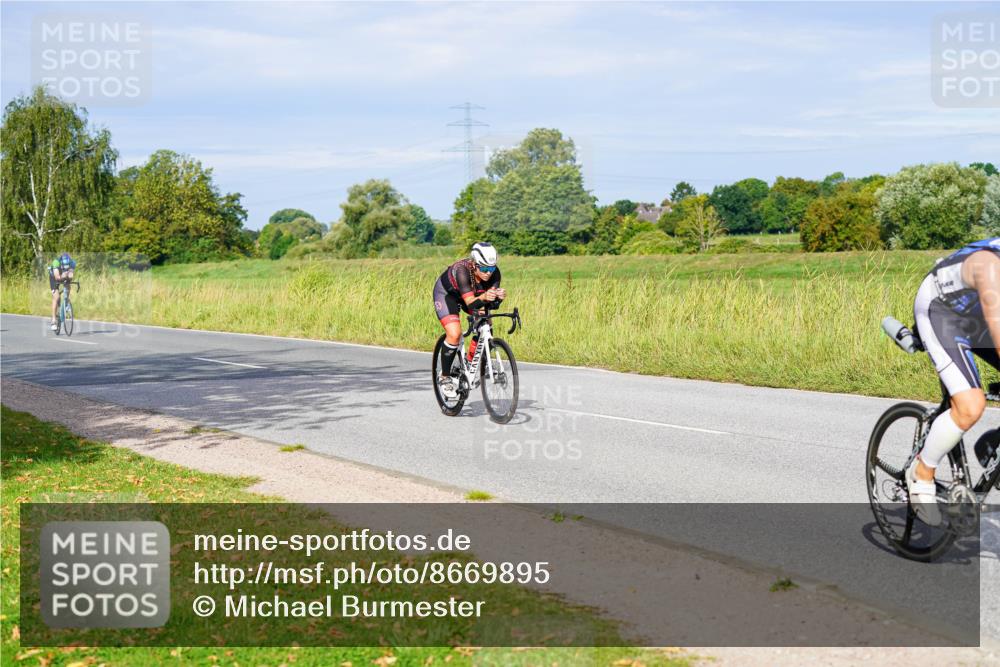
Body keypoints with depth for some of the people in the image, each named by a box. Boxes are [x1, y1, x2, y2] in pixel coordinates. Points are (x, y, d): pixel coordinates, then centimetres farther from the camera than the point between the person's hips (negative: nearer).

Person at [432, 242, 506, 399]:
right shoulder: (462, 270, -39)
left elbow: (492, 304, -28)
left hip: (473, 294, 5)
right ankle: (444, 377, -5)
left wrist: (498, 297, -49)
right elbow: (470, 303, -45)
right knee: (454, 334, -23)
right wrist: (483, 298, -64)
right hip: (446, 293, -5)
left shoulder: (494, 272, -26)